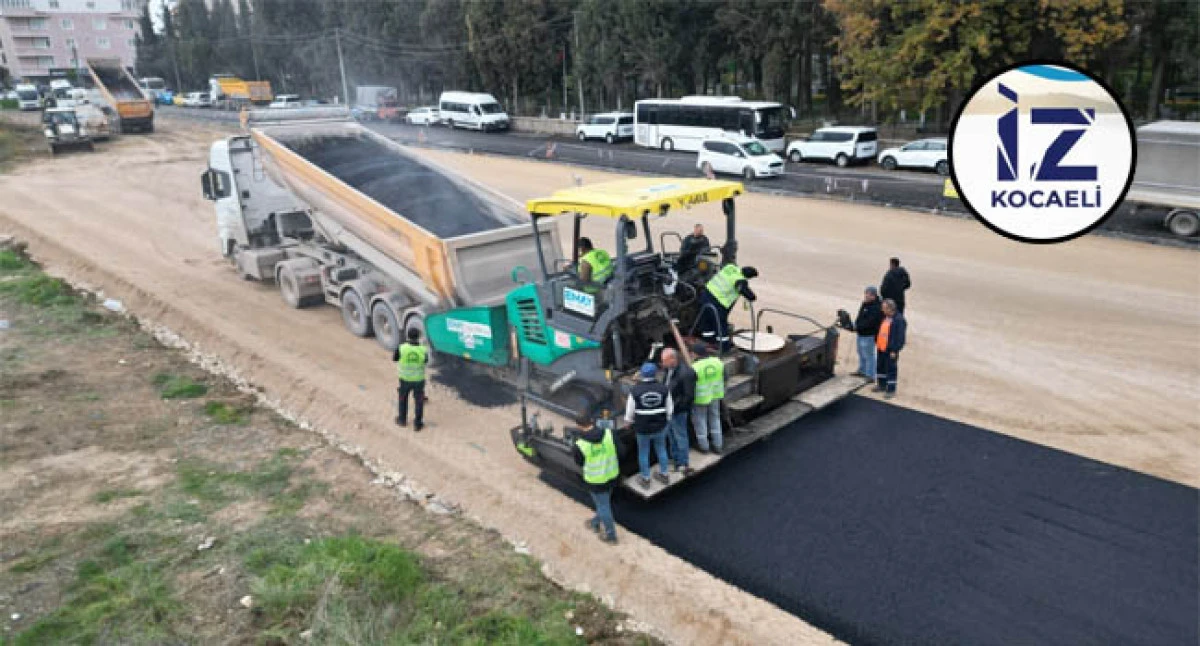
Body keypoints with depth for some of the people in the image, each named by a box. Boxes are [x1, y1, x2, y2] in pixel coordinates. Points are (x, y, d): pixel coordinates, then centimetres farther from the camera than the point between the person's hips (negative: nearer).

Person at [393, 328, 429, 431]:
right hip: (419, 380, 0)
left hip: (405, 379, 0)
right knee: (418, 401, 16)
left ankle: (402, 420, 39)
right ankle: (417, 424, 23)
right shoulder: (423, 350, -18)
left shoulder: (402, 348, -20)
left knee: (403, 399, 24)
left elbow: (394, 358, -1)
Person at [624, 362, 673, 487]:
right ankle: (664, 475, 36)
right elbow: (669, 409, -4)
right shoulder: (663, 389, -12)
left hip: (642, 428, -2)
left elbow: (630, 411, -9)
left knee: (643, 452, 16)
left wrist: (628, 421, 11)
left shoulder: (635, 391, -17)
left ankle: (645, 479, 29)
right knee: (661, 449, 23)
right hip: (660, 427, 2)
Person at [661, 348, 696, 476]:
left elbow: (689, 396, -25)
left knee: (680, 436, 7)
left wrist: (675, 406, -22)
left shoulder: (686, 373, -29)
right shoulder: (670, 369, -4)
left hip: (678, 411, -8)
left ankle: (683, 464, 23)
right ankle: (675, 457, 43)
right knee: (671, 434, 23)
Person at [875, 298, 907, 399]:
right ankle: (882, 385, 35)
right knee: (880, 367, 19)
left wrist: (895, 350, -19)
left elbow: (900, 337, -19)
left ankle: (891, 390, 9)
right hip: (881, 348, 9)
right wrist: (877, 343, 18)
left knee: (890, 369, 0)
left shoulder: (899, 320, -19)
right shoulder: (885, 317, 8)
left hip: (890, 350, -9)